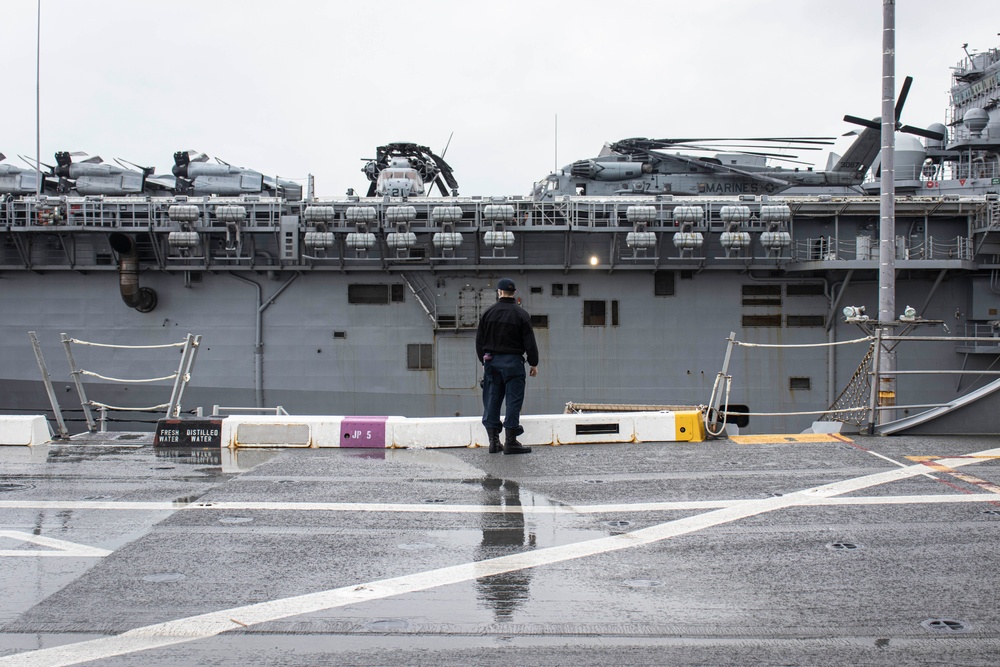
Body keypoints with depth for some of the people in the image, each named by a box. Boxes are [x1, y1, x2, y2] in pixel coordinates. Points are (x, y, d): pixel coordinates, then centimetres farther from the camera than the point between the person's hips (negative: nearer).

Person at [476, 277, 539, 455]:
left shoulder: (488, 313, 4)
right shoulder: (520, 314, -5)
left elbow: (479, 340, 9)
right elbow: (529, 342, -6)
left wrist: (483, 360, 20)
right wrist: (534, 363, 4)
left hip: (491, 361, 3)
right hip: (513, 361, -3)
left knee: (492, 400, 8)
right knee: (513, 401, -1)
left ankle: (493, 440, 8)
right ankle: (511, 442, -2)